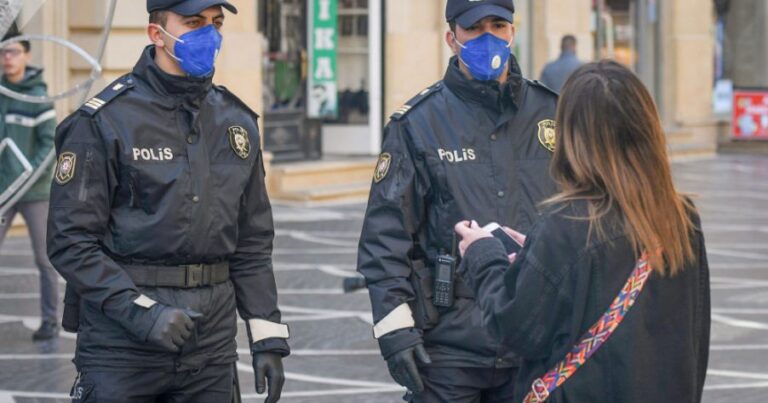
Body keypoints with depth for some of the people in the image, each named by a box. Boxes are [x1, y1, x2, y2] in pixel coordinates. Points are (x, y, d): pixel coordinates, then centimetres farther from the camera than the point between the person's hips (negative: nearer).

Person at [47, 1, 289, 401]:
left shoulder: (237, 122, 10)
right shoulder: (103, 121, -7)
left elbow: (252, 244, 14)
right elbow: (70, 241, -11)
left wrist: (268, 338, 8)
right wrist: (141, 311, -19)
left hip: (212, 346, 5)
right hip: (122, 347, -5)